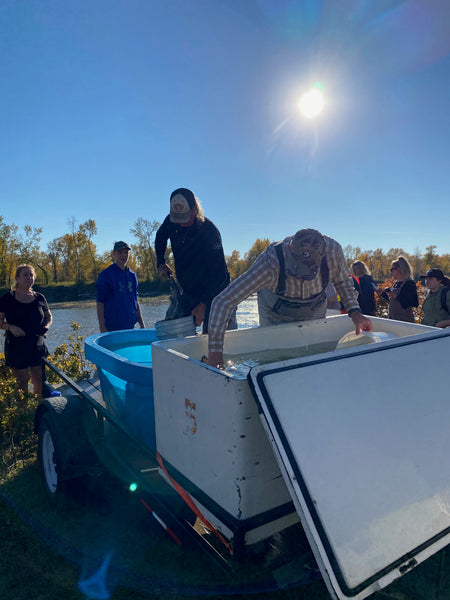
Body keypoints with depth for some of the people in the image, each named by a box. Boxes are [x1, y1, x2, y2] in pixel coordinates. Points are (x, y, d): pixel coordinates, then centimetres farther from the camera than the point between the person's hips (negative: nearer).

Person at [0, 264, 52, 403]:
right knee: (22, 381, 2)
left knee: (40, 381, 4)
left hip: (37, 346, 3)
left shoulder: (39, 298, 7)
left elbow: (48, 317, 17)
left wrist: (46, 326, -3)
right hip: (16, 348, -2)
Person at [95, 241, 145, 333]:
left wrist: (141, 323, 14)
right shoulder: (105, 274, -5)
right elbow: (100, 303, -8)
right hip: (112, 328, -5)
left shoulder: (132, 275, 12)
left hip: (130, 326, 6)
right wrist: (102, 328, -12)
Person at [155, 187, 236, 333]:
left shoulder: (209, 231, -23)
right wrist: (161, 263, 8)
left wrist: (203, 305, -29)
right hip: (188, 293, 6)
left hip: (213, 293, -5)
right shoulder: (171, 222, -5)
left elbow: (220, 273, -25)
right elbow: (160, 237, 21)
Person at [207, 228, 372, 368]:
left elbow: (343, 279, -6)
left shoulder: (333, 250, -32)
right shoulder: (270, 262, -43)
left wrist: (354, 311, -22)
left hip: (315, 311, 3)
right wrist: (215, 353, -47)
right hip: (275, 315, -2)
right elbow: (222, 302, -42)